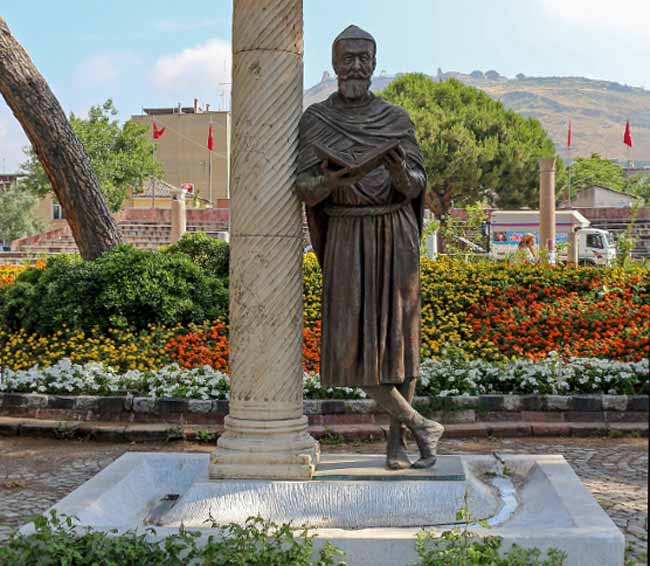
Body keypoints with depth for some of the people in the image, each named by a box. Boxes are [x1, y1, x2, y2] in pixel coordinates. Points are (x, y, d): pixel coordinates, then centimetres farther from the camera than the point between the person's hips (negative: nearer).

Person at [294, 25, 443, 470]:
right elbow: (306, 193, -3)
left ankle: (397, 441, 12)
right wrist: (329, 181, -27)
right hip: (347, 240, 0)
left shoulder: (397, 120, 5)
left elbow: (416, 187, 1)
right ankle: (422, 425, 5)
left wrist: (401, 174, -23)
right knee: (353, 344, -9)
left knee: (397, 336, 0)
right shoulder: (314, 120, 2)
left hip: (396, 236, 1)